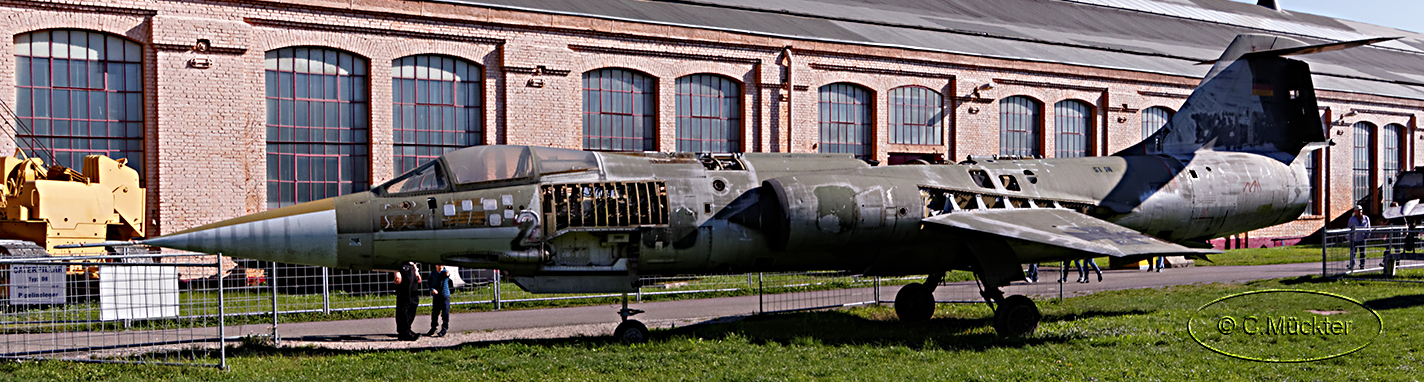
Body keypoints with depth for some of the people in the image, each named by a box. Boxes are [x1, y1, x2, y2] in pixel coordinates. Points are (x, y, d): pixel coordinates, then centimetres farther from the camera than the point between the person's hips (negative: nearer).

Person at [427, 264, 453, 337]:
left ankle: (444, 330, 7)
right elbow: (429, 282, 10)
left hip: (445, 296, -3)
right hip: (436, 296, 3)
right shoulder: (433, 273, 7)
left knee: (445, 314, -2)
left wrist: (447, 274, -54)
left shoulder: (445, 272, -4)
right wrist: (432, 289, -10)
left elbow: (447, 274, -28)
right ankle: (433, 329, 25)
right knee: (434, 313, 11)